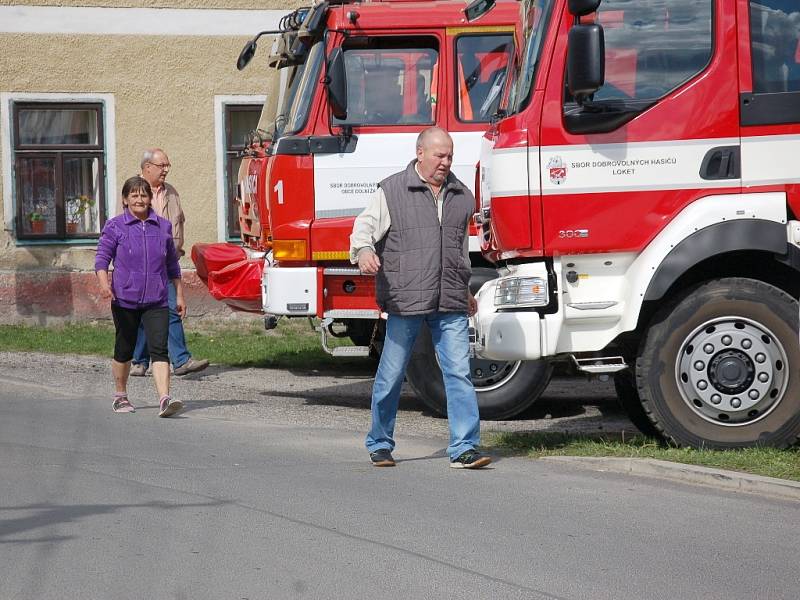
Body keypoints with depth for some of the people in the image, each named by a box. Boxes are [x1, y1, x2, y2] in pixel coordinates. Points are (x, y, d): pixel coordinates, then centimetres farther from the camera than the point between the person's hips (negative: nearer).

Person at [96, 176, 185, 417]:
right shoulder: (114, 226, 0)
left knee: (159, 349, -12)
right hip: (124, 298, -1)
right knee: (124, 349, 12)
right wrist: (104, 284, -22)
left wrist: (179, 295, 18)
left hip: (156, 300, 1)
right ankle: (120, 396, 29)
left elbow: (172, 264, 17)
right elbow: (102, 258, -4)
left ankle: (164, 399, -22)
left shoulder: (163, 226, 9)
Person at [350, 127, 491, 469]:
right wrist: (363, 251, -27)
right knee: (391, 375, 6)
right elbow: (365, 226, -4)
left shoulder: (461, 196, 15)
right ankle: (379, 445, 21)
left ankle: (464, 448, -7)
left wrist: (465, 290, 33)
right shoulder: (392, 191, 1)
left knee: (459, 373, -6)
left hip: (450, 305, 3)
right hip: (404, 300, -3)